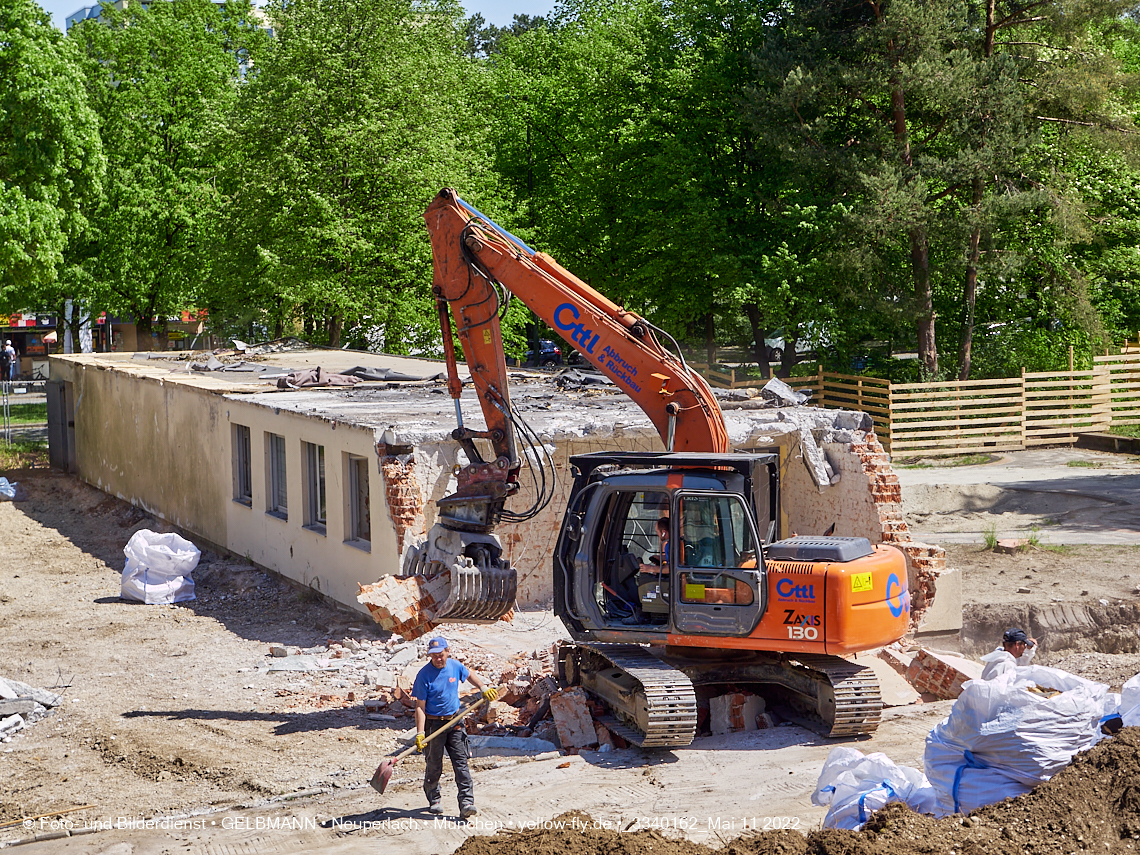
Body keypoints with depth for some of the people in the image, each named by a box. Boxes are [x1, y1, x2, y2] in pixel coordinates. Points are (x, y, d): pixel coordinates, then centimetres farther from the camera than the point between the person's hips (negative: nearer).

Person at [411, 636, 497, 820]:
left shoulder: (455, 666, 0)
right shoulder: (424, 675, -14)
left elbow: (469, 675, 25)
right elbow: (420, 707, -14)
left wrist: (483, 688, 20)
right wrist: (420, 733, -20)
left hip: (454, 721, 3)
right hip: (433, 723, -3)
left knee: (461, 763, -5)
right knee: (434, 765, 7)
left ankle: (466, 803, -9)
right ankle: (433, 800, 29)